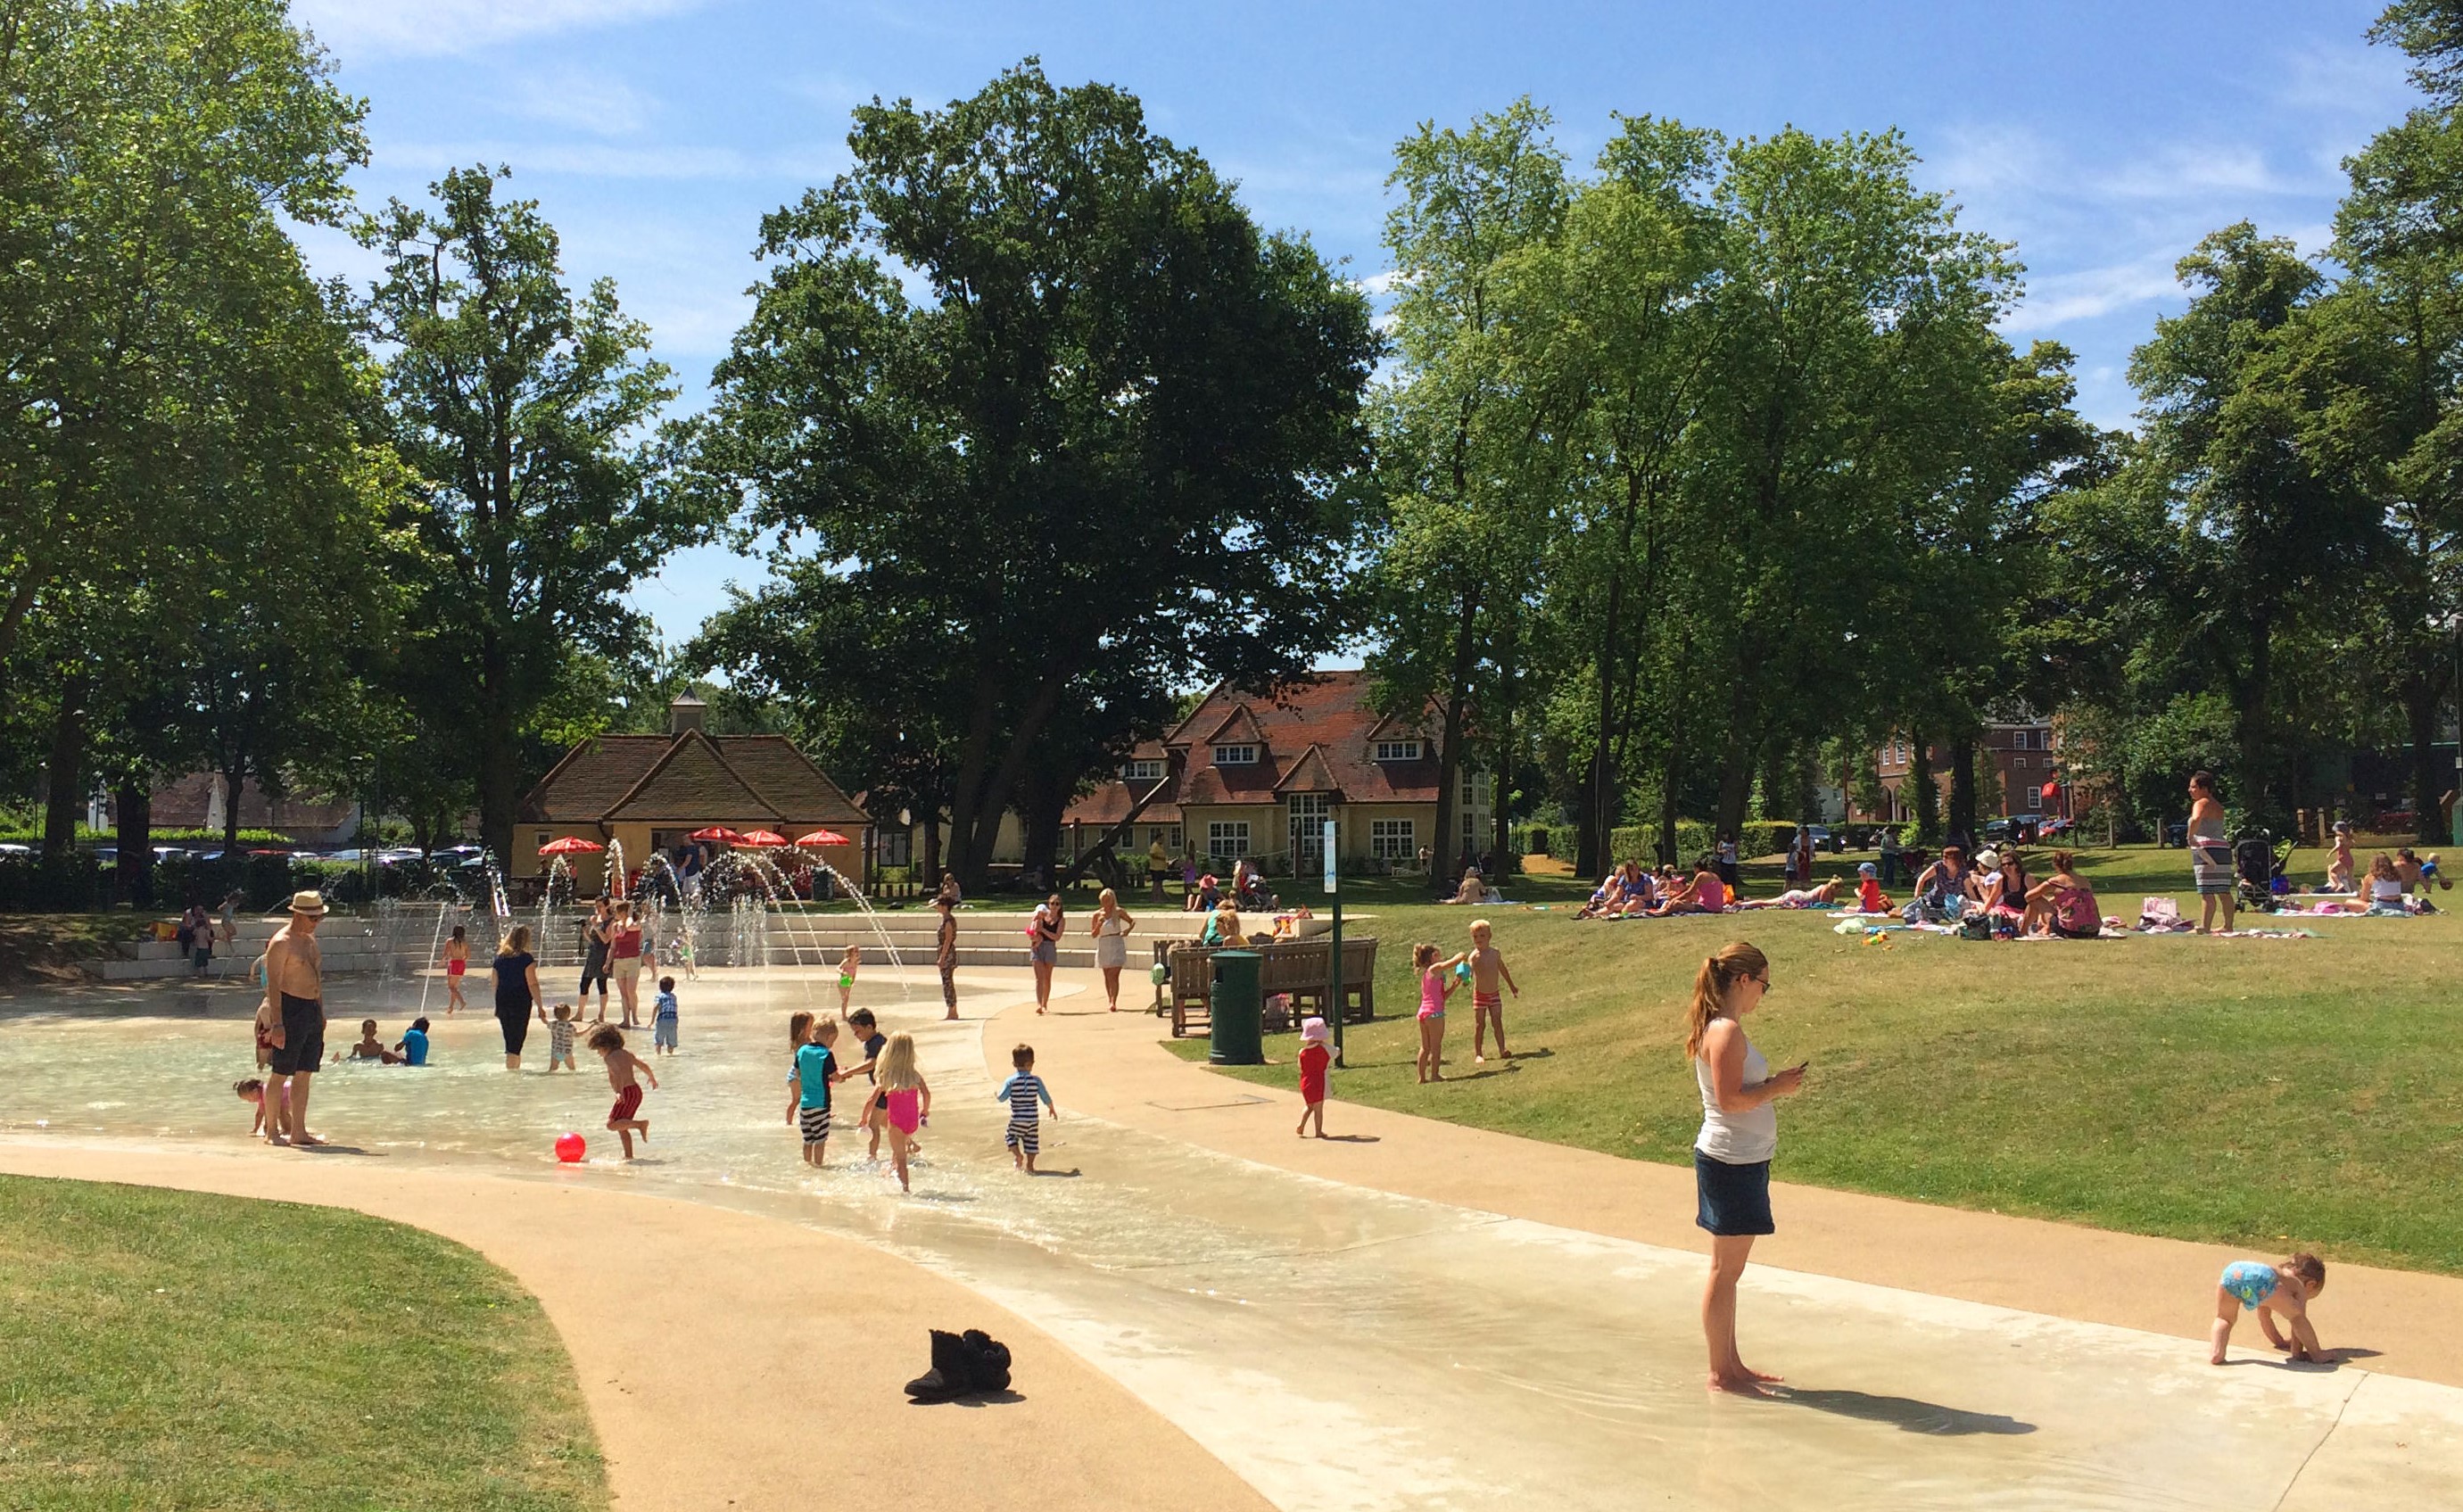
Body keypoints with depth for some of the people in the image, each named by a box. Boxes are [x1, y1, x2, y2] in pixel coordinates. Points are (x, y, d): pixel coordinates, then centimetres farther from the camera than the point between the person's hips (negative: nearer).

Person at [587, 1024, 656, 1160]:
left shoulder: (610, 1057, -8)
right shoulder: (627, 1054, 16)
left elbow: (619, 1072, -25)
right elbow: (644, 1065, 22)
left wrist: (620, 1092, -34)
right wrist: (653, 1079, 38)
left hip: (627, 1093, -9)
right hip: (637, 1090, 9)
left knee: (612, 1125, -13)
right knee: (621, 1126, 17)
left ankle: (640, 1123, -25)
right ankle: (629, 1155, 14)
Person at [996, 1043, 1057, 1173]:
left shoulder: (1011, 1081, -10)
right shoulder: (1036, 1080, -4)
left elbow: (1002, 1098, -7)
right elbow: (1046, 1098, 0)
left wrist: (996, 1096, 17)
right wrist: (1052, 1109, 18)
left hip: (1017, 1119, -2)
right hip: (1033, 1118, 2)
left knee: (1010, 1136, 18)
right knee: (1031, 1141, 13)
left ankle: (1018, 1155, -2)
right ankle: (1029, 1165, 10)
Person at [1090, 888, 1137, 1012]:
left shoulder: (1118, 912, -1)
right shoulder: (1097, 915, 3)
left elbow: (1132, 920, 10)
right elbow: (1093, 934, 6)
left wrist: (1128, 930, -10)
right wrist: (1099, 925, -13)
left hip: (1116, 946, -3)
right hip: (1103, 946, 3)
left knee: (1114, 975, -13)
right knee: (1107, 976, 11)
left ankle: (1113, 1002, -19)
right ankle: (1110, 1001, 23)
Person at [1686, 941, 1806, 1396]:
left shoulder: (1720, 1028, 13)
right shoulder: (1727, 1031, -18)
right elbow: (1729, 1100, -23)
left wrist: (1776, 1082, 11)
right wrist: (1779, 1088, -13)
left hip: (1740, 1159, 10)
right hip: (1731, 1161, -10)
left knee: (1729, 1269, 16)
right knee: (1726, 1271, -1)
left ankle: (1731, 1364, 25)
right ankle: (1721, 1372, 7)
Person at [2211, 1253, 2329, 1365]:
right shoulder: (2299, 1287, 33)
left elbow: (2263, 1317, 58)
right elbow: (2298, 1319, 23)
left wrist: (2280, 1341, 69)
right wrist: (2297, 1352, 31)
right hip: (2260, 1279, -5)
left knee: (2224, 1319, 23)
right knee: (2297, 1316, 15)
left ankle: (2216, 1352, -1)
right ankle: (2317, 1355, 12)